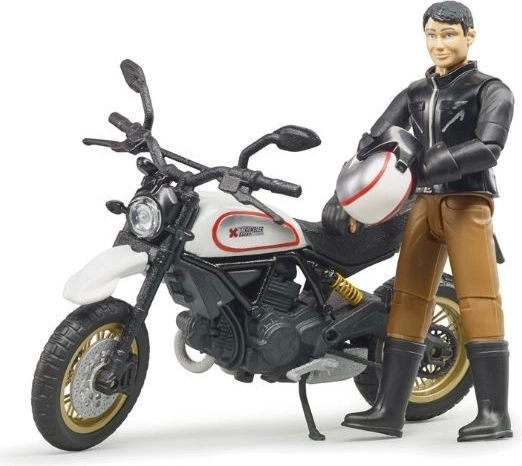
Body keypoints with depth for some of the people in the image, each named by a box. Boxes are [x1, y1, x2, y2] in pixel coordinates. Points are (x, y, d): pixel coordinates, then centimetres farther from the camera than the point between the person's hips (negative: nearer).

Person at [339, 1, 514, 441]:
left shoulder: (491, 91, 1)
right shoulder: (414, 94, 18)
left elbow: (487, 150, -14)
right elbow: (374, 140, 13)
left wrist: (421, 169, -21)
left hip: (468, 202, -5)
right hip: (423, 205, 5)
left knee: (478, 302, -10)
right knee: (408, 304, 2)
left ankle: (495, 414, -8)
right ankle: (389, 410, 4)